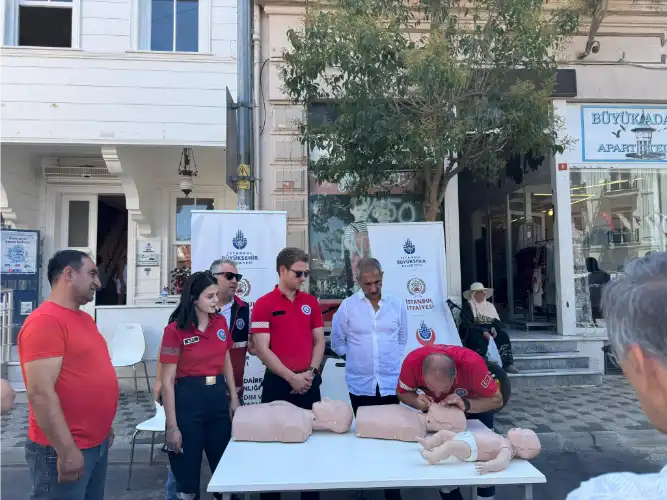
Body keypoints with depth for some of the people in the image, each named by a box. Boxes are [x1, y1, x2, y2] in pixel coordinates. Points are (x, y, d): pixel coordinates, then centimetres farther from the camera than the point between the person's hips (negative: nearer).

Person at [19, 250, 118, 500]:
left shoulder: (85, 318, 10)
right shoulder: (44, 321, -19)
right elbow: (41, 393, -23)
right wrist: (67, 451, -22)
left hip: (97, 443, 9)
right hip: (64, 450, -9)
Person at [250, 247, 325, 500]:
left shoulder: (311, 302, 6)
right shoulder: (264, 304, -7)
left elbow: (319, 340, 7)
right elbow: (262, 349, -11)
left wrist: (311, 372, -7)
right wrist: (291, 377, -14)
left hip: (309, 382, 4)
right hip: (278, 382, -3)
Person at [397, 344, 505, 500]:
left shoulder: (472, 363, -42)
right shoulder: (413, 361, -37)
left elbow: (497, 400, -27)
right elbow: (402, 392, -17)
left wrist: (466, 405, -43)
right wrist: (417, 401, -38)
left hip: (476, 407, -1)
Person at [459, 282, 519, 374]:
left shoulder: (490, 306, 21)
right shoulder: (467, 306, 4)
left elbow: (497, 322, 14)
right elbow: (467, 324, -10)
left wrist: (494, 329, -10)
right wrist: (483, 332, -22)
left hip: (489, 332, 5)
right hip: (473, 332, -4)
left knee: (503, 336, -25)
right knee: (481, 341, -37)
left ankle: (508, 364, -30)